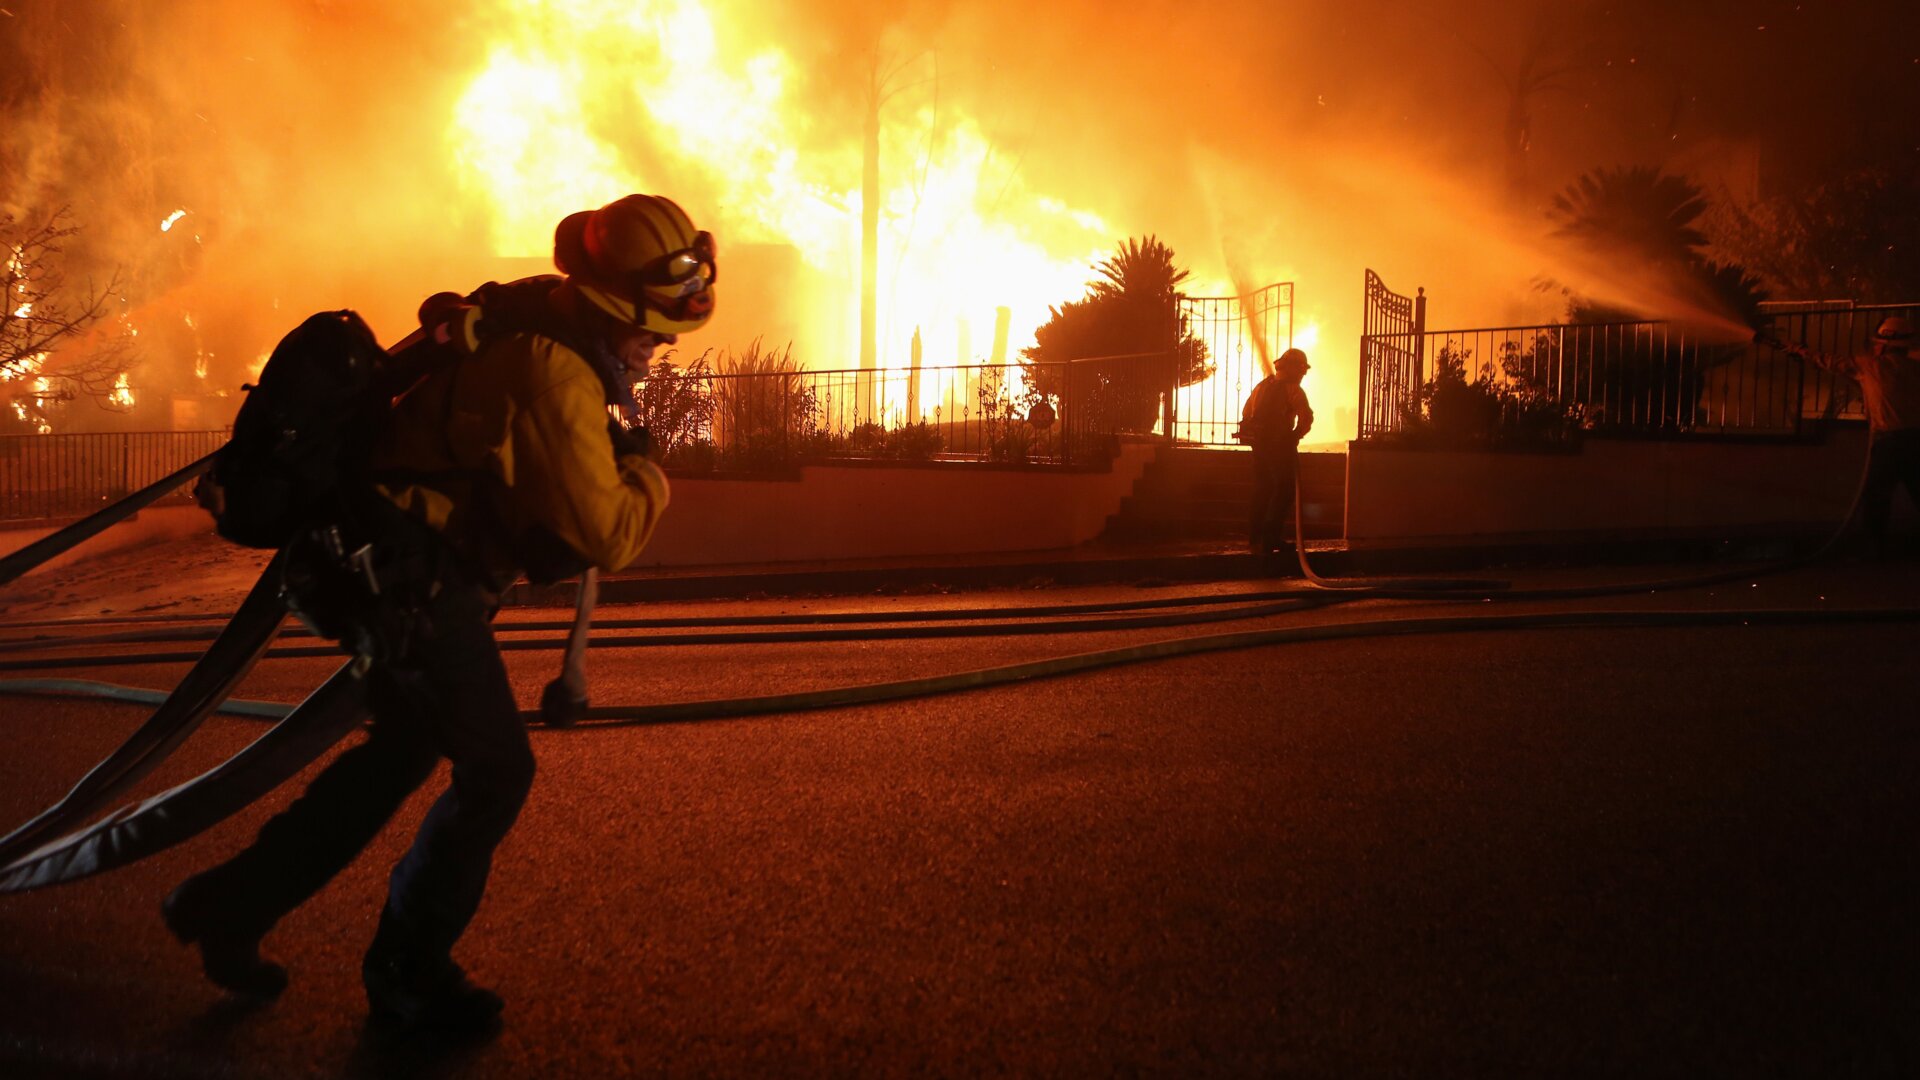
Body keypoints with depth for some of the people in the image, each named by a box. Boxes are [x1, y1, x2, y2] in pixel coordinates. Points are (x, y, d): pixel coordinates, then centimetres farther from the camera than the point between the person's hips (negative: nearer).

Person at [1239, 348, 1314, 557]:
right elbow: (1306, 418, -20)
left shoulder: (1262, 385, 12)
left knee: (1262, 490, 16)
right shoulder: (1292, 390, -10)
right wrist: (1295, 436, -5)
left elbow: (1246, 413, 17)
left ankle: (1255, 537, 18)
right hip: (1280, 446, -7)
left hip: (1259, 445, 7)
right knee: (1284, 492, 0)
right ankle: (1271, 539, -5)